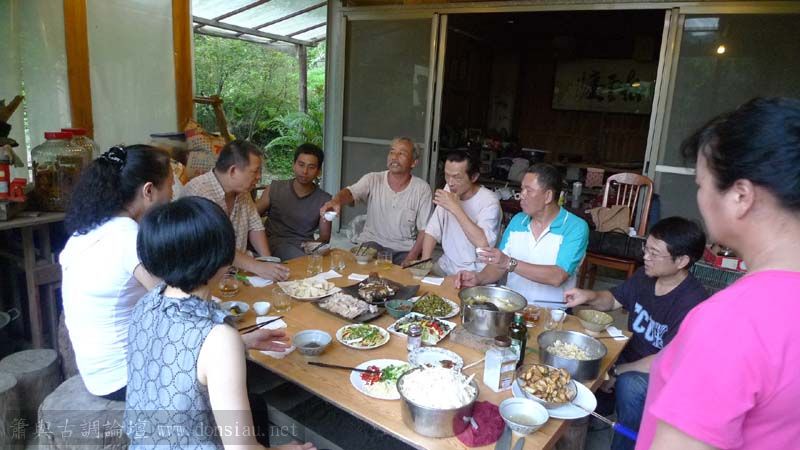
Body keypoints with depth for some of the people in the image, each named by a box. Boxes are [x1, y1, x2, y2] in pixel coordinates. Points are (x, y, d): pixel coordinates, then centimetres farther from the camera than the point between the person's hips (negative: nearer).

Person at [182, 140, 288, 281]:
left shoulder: (242, 189, 6)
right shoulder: (198, 192, -20)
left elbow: (255, 227, 12)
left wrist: (268, 262, -4)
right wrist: (258, 267, -34)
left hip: (240, 268, 7)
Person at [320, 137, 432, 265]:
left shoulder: (422, 189, -4)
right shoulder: (373, 180, -2)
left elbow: (424, 230, -4)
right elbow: (350, 192, -20)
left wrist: (410, 260, -17)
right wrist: (336, 200, -45)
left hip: (404, 249, 0)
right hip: (372, 242, 1)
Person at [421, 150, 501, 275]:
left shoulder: (489, 202, -19)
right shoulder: (449, 190, 0)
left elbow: (483, 244, -33)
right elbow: (432, 230, 3)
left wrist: (455, 208, -30)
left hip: (474, 272, -5)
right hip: (446, 264, 5)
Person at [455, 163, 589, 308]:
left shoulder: (575, 228, -7)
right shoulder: (517, 221, 9)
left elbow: (557, 277, -19)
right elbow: (498, 265, 8)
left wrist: (510, 263, -25)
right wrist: (479, 278, -12)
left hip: (550, 311, -3)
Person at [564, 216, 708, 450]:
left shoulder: (692, 303, -28)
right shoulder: (644, 276, -7)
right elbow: (614, 299, 10)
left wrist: (617, 371, -19)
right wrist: (589, 296, -13)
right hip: (633, 357, 7)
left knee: (629, 384, -34)